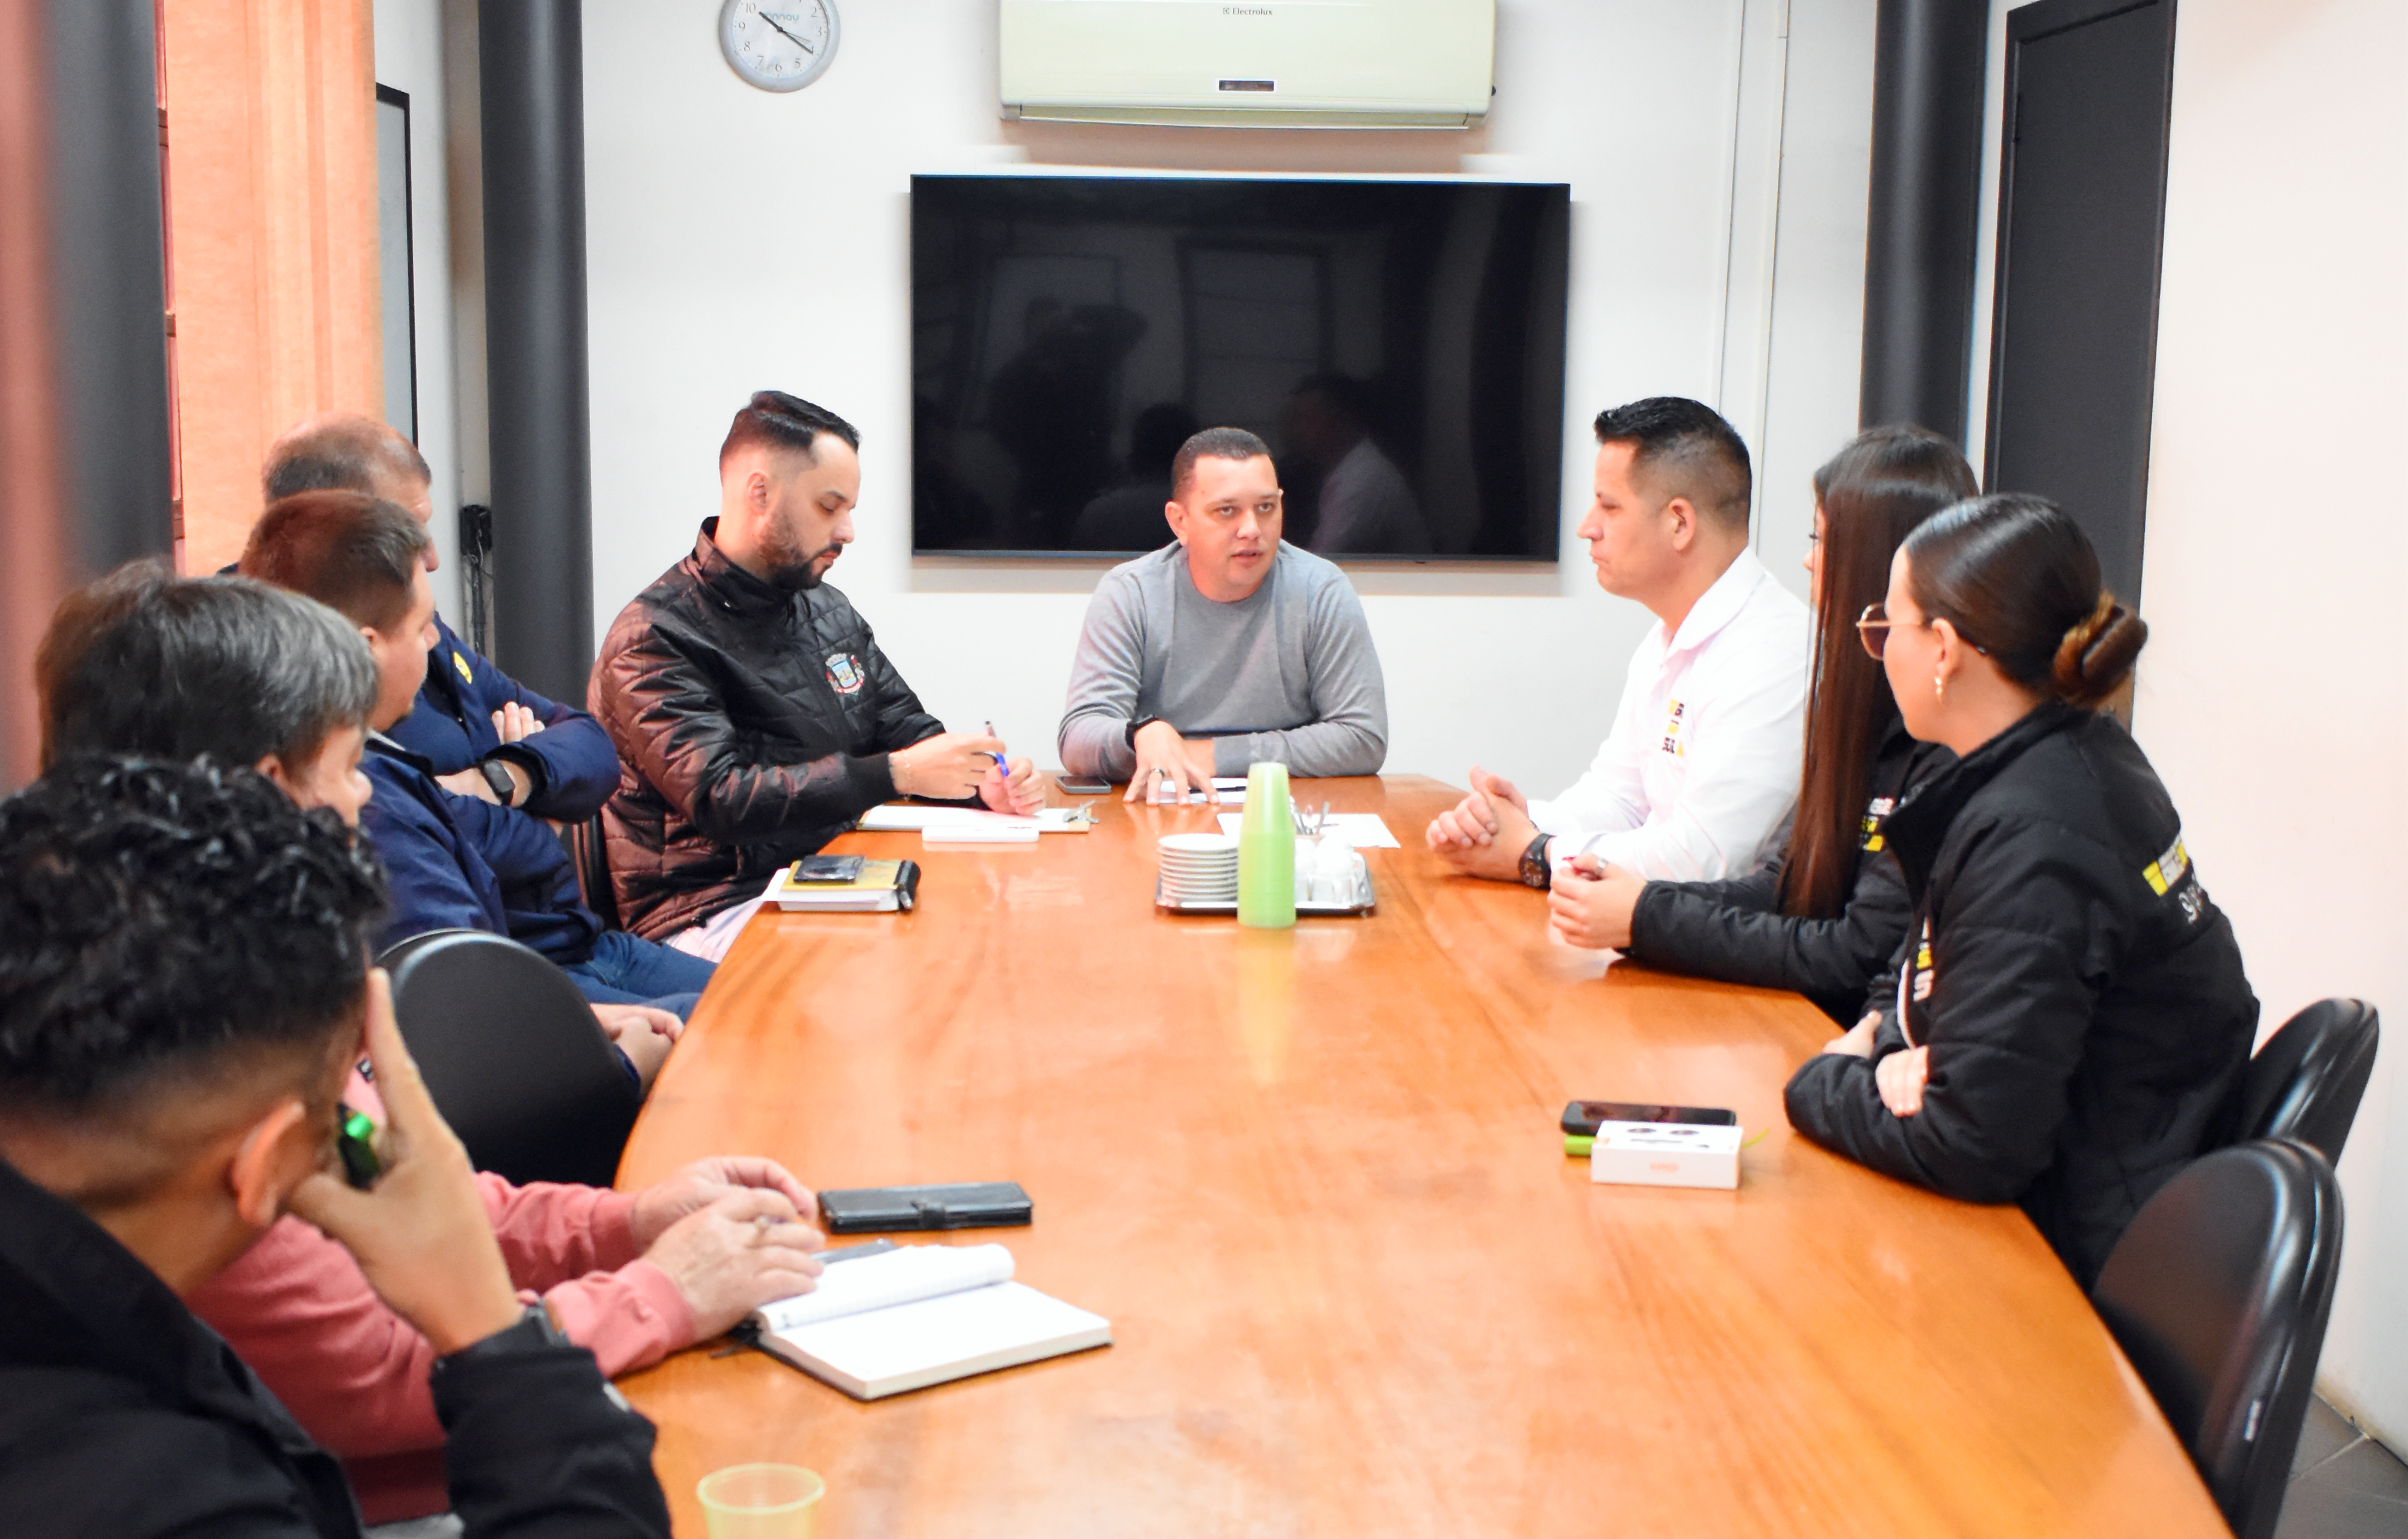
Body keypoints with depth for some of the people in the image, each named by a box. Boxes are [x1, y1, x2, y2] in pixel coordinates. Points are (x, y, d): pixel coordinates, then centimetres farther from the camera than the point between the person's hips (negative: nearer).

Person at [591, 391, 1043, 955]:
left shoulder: (829, 611, 18)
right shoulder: (656, 639, -9)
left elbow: (908, 731, 22)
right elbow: (720, 801, -21)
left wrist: (986, 782, -2)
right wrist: (898, 774, -24)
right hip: (719, 912, -8)